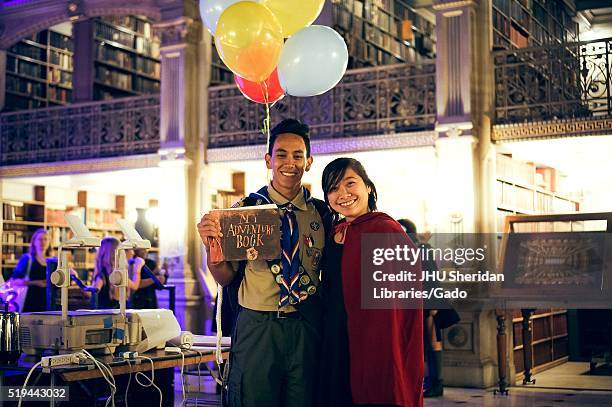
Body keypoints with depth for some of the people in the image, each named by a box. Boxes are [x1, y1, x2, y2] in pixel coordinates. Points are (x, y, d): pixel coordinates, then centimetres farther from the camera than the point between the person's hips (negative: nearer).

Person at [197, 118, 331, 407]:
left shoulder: (322, 213, 6)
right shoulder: (243, 209, -1)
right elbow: (225, 278, -1)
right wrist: (211, 246, -20)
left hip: (307, 329, 2)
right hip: (257, 327, -2)